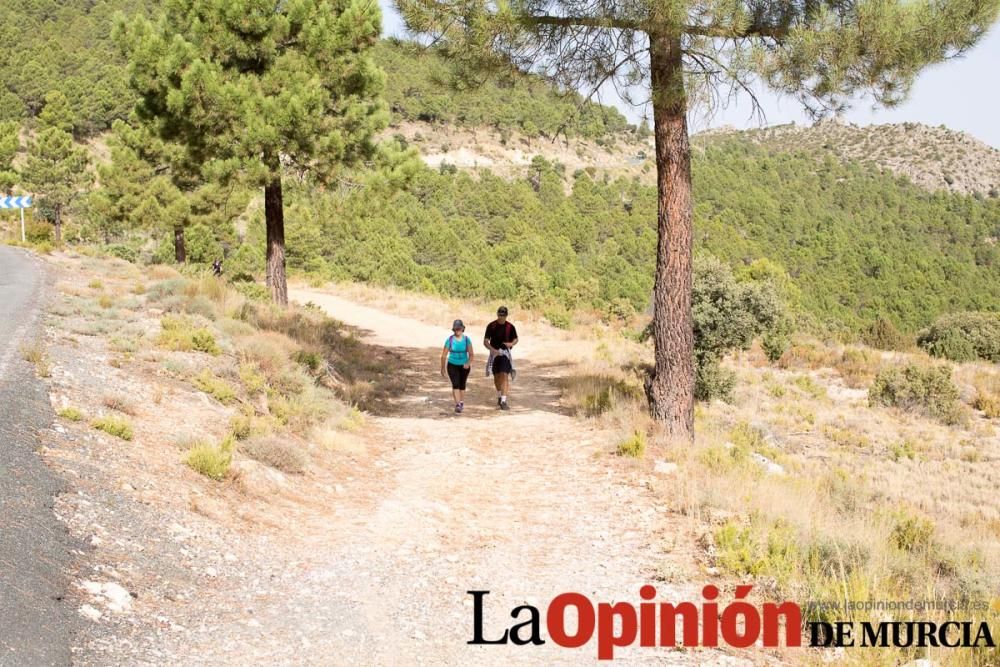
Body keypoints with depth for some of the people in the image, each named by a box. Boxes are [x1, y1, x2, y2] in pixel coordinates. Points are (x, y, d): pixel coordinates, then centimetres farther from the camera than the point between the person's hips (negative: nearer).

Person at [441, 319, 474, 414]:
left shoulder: (466, 339, -6)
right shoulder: (450, 340, -8)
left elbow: (471, 354, -11)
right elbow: (444, 355, -2)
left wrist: (468, 363, -29)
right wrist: (443, 368, 2)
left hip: (464, 366, 2)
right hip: (452, 365, -2)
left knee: (462, 385, 16)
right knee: (455, 384, -17)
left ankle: (462, 403, 35)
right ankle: (457, 405, -26)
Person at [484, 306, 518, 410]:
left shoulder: (510, 327, -2)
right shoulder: (491, 326, -5)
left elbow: (516, 339, 12)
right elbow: (485, 341, -7)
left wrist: (511, 344, -11)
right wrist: (493, 349, -25)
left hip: (505, 353, -1)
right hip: (494, 353, 1)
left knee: (505, 376, -14)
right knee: (497, 376, 14)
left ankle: (503, 401, -16)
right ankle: (499, 396, 39)